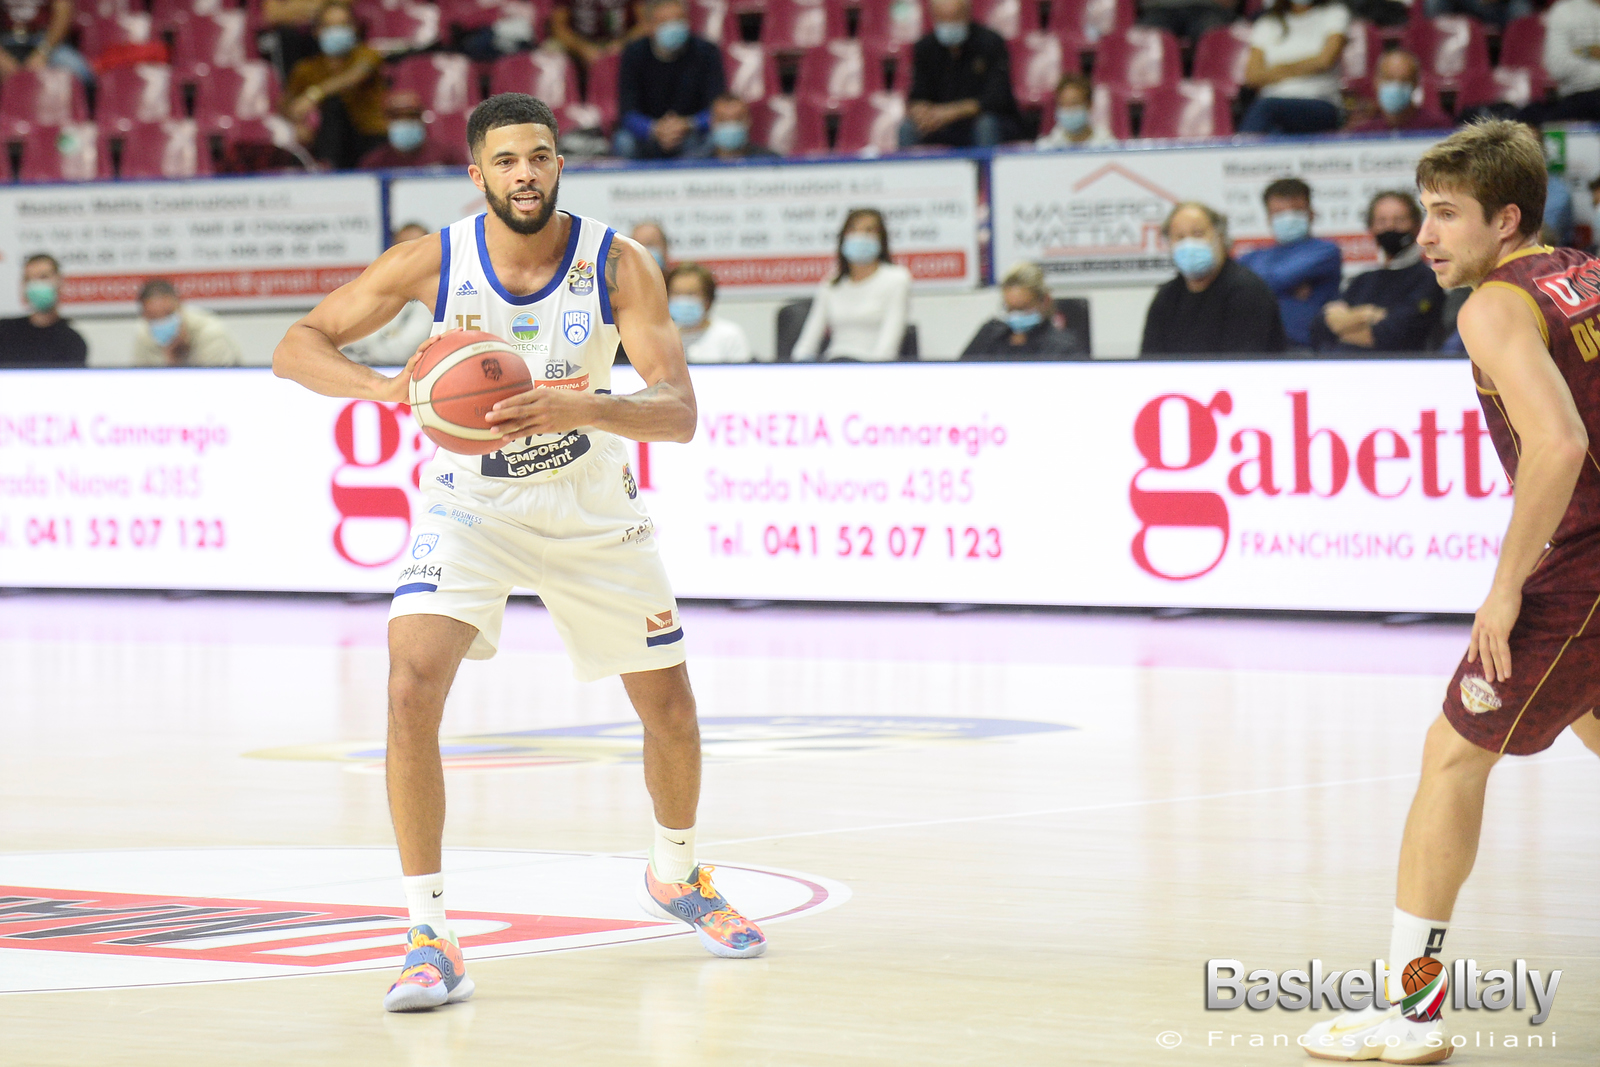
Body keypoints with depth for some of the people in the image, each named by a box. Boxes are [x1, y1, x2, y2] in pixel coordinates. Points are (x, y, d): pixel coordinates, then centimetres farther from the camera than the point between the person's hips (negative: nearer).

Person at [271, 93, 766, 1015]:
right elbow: (298, 347, -16)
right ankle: (429, 933, -17)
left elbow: (678, 411, -28)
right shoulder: (434, 263, -19)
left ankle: (677, 874, 42)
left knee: (670, 705, 11)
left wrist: (579, 408, -48)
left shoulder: (619, 265, -20)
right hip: (470, 506, -1)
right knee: (413, 688, -23)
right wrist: (383, 387, -37)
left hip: (593, 512, 1)